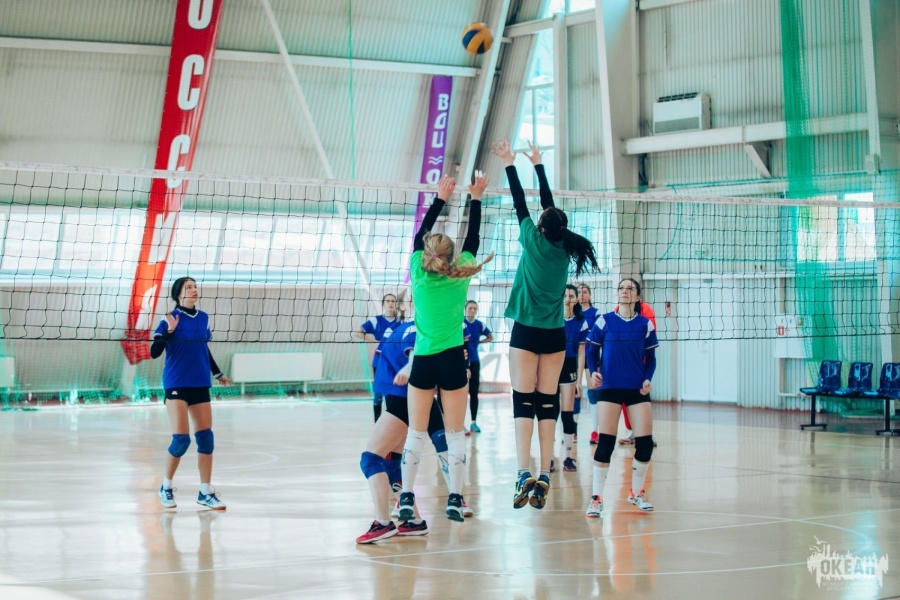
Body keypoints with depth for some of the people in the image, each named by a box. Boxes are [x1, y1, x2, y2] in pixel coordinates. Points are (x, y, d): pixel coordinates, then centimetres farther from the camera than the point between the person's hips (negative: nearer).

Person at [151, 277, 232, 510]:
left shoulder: (203, 318, 7)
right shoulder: (170, 319, -8)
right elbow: (154, 352, -13)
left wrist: (218, 374, 24)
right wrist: (170, 330, -25)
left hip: (200, 385, 5)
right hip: (177, 385, -5)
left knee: (206, 437, 2)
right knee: (181, 439, -9)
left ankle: (206, 492, 10)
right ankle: (166, 487, 12)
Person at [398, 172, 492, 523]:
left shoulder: (419, 275, -4)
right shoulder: (460, 276, -5)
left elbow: (420, 234, 8)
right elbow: (473, 238, 7)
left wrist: (441, 198, 14)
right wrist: (476, 197, 13)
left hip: (423, 360, 1)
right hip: (452, 359, -1)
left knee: (416, 433, 4)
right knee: (456, 433, 3)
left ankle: (407, 498, 1)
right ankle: (455, 499, 1)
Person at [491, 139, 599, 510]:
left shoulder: (534, 242, -8)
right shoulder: (565, 247, 3)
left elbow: (521, 203, 2)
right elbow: (549, 203, 13)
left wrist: (509, 165, 13)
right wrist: (538, 165, 23)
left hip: (527, 333, -4)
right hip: (555, 336, 4)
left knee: (524, 402, -6)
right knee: (548, 403, 4)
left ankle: (524, 475, -17)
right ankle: (544, 477, 1)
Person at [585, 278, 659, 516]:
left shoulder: (645, 324, 4)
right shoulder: (605, 321, 1)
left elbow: (651, 358, 8)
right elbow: (591, 350, 5)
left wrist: (647, 379, -8)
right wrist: (594, 371, -13)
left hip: (637, 389, 2)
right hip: (610, 388, -2)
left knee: (645, 442, -2)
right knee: (605, 442, -8)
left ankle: (637, 493, 19)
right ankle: (596, 497, 1)